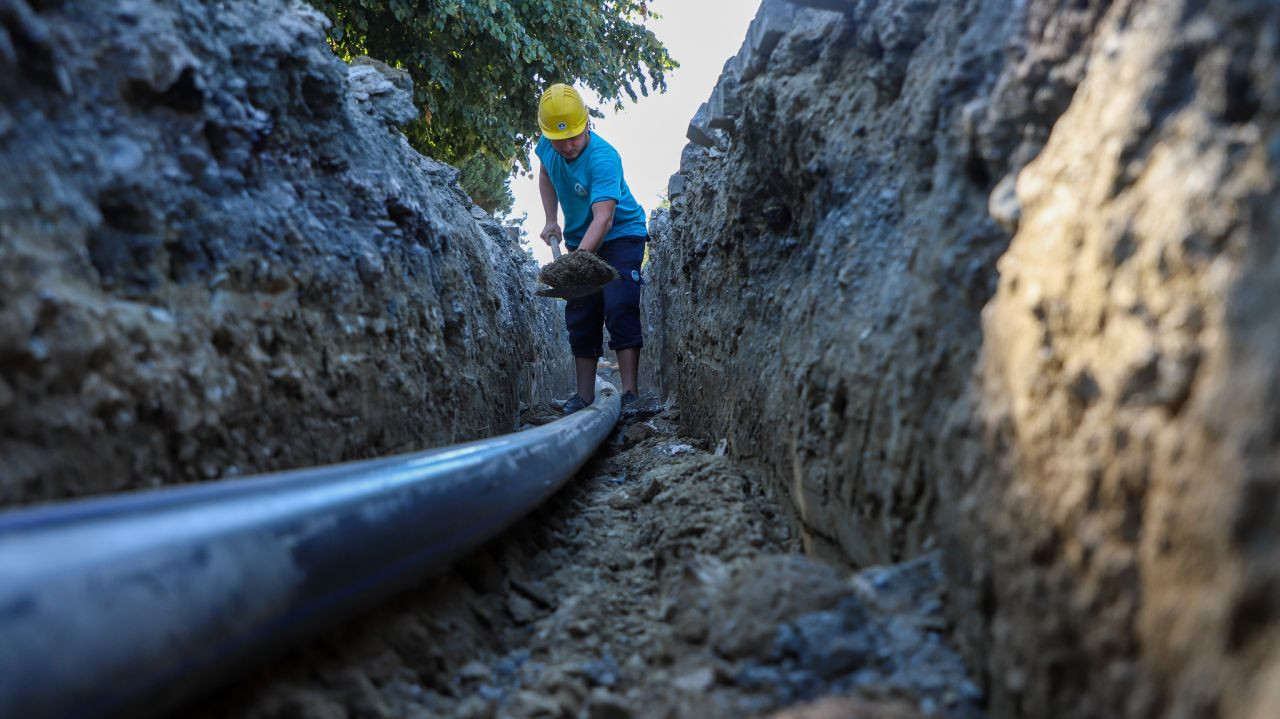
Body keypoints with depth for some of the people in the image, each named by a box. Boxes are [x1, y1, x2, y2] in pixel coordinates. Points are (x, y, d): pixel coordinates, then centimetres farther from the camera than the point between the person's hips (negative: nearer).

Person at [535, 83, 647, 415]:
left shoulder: (603, 158, -30)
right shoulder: (546, 147, -10)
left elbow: (603, 218, -40)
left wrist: (578, 258, -53)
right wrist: (552, 220, 4)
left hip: (621, 235, -7)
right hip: (580, 240, 7)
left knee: (620, 310, -19)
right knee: (580, 318, 5)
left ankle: (630, 393, -20)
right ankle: (584, 396, 10)